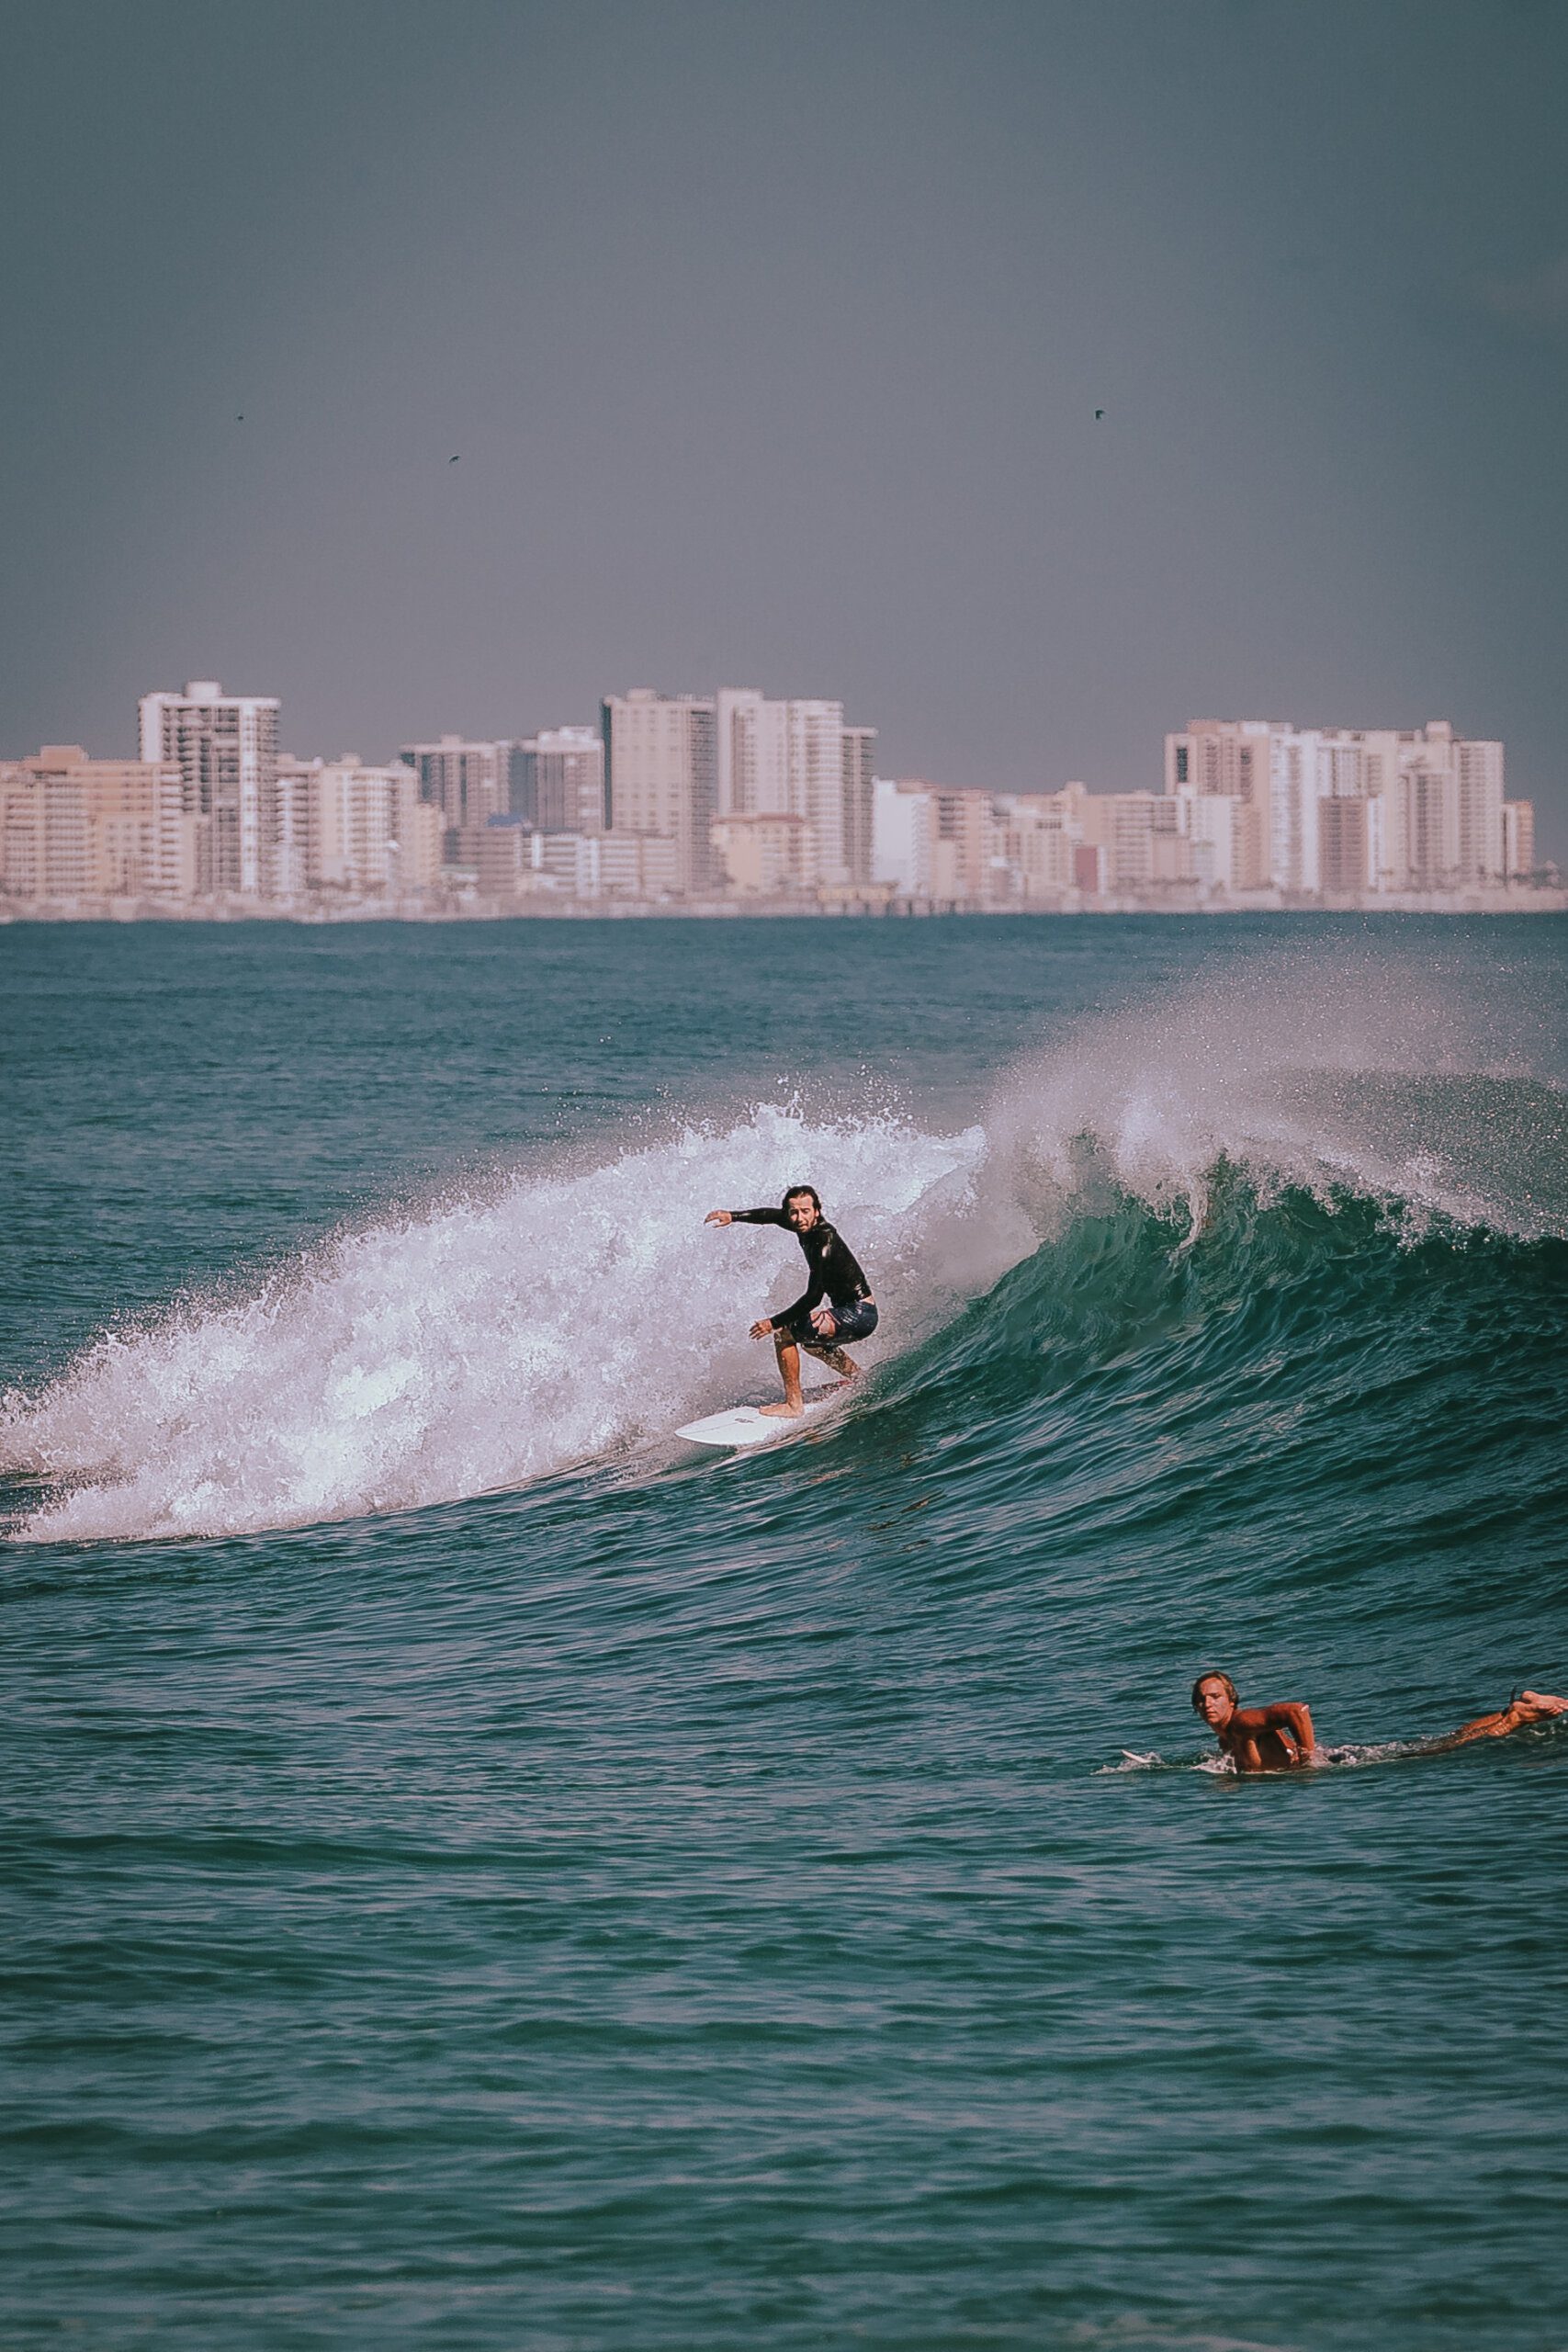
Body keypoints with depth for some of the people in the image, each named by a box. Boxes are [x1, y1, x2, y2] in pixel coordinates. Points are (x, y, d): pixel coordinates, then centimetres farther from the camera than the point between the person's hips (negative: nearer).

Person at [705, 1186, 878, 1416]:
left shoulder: (824, 1243, -25)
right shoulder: (806, 1227, 1)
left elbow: (814, 1296, -27)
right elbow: (772, 1216, 19)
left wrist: (775, 1323, -24)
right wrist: (732, 1216, 10)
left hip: (859, 1316, -10)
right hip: (851, 1312, 10)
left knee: (784, 1333, -18)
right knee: (809, 1339, 35)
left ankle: (794, 1403, -16)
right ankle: (858, 1378, 47)